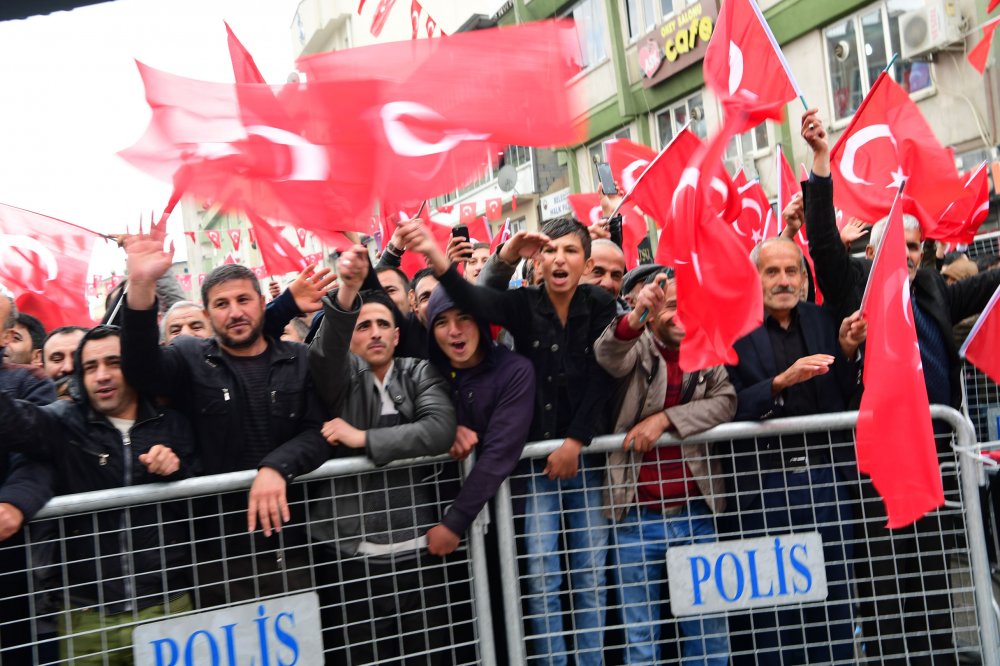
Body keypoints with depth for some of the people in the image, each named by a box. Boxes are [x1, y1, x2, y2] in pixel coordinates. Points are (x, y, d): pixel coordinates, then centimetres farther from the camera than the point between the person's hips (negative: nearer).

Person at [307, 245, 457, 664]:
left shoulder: (420, 373, 6)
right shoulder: (340, 375, 4)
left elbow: (440, 431, -13)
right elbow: (326, 350, -20)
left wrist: (363, 438, -14)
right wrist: (347, 292, -36)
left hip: (417, 553, 1)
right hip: (351, 558, 0)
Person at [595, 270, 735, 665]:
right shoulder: (638, 348, 0)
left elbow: (725, 402, -8)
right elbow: (608, 356, -23)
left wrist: (666, 418, -18)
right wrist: (635, 317, -43)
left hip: (696, 514, 2)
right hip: (637, 517, -2)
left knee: (709, 629, 13)